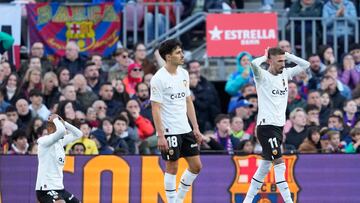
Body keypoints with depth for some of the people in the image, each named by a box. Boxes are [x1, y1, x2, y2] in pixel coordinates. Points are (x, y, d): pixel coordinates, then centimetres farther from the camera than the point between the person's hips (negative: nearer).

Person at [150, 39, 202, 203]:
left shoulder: (183, 74, 9)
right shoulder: (159, 78, -13)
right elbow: (155, 108, -14)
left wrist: (196, 128, 12)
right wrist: (160, 136, -19)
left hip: (185, 129, 7)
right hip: (169, 131, -7)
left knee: (196, 166, 7)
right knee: (172, 168, -1)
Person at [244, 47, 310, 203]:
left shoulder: (285, 74, 11)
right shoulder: (263, 76, -10)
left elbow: (305, 65, 13)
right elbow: (254, 63, -30)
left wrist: (286, 54, 4)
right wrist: (265, 57, -10)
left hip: (279, 126, 8)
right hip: (266, 126, -8)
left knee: (265, 165, 13)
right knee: (279, 164, -13)